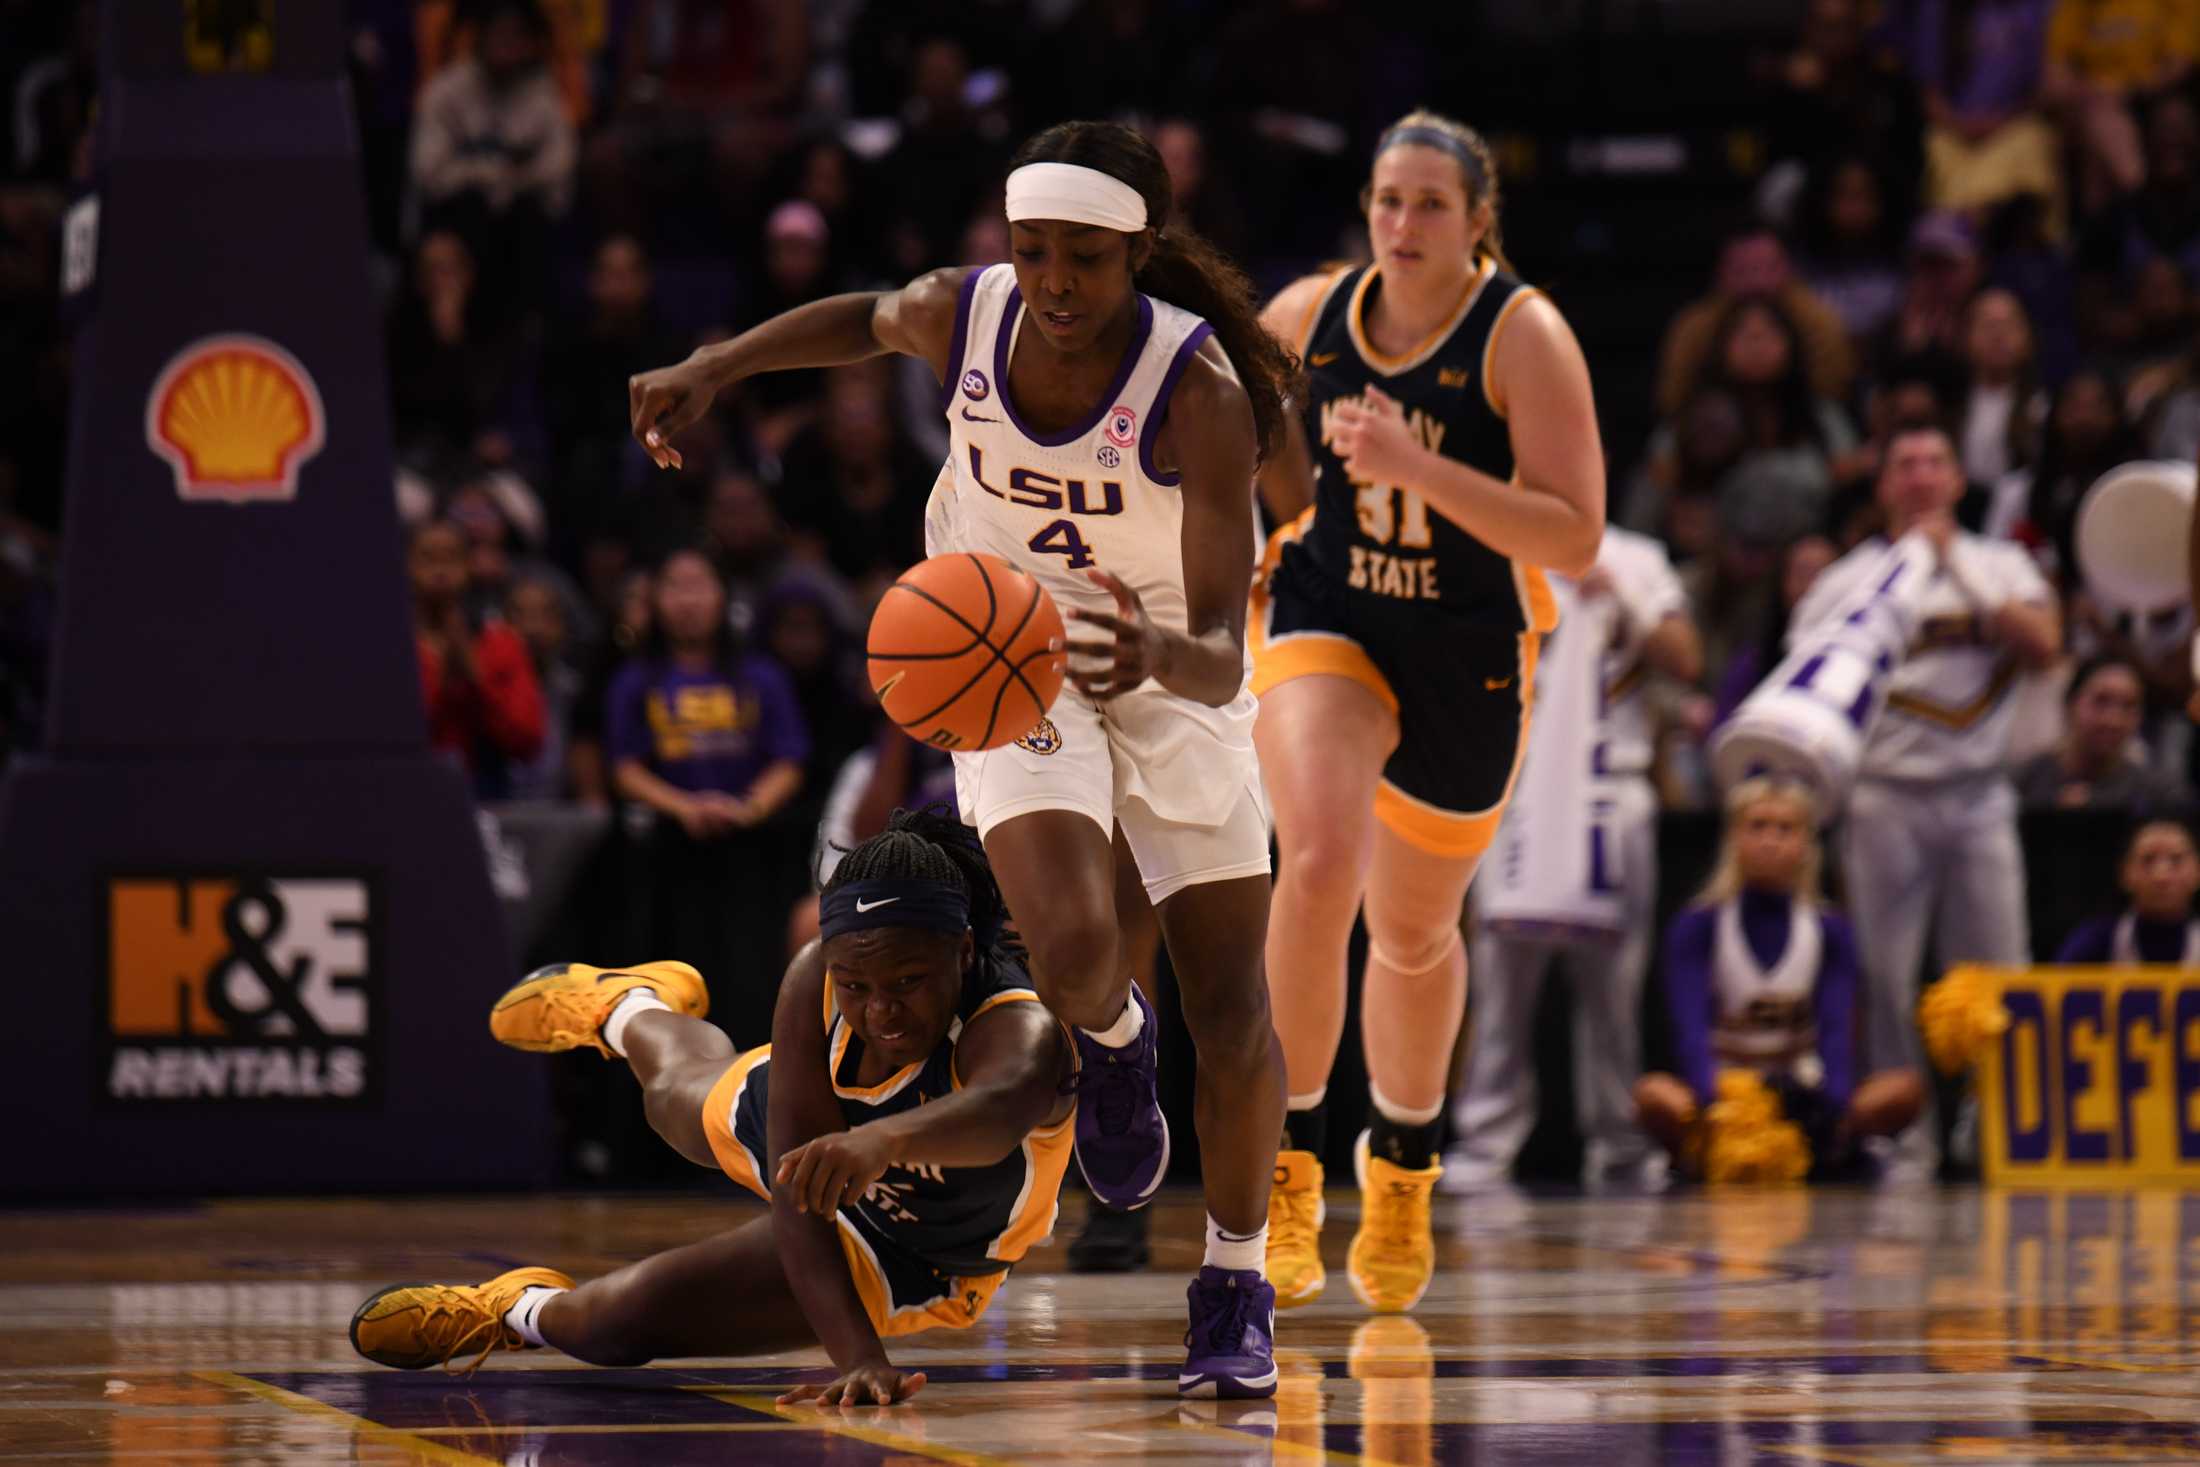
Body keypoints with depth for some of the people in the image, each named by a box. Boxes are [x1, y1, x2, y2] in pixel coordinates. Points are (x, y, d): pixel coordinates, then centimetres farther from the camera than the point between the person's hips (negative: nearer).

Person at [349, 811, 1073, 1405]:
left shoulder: (1020, 1032, -47)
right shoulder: (817, 978, -35)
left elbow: (999, 1111, -73)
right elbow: (796, 1186, -38)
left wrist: (884, 1139, -95)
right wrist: (857, 1355, -53)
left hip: (908, 1261, -3)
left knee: (620, 1322, -5)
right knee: (678, 1084, 35)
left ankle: (534, 1313, 32)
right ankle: (627, 1008, 72)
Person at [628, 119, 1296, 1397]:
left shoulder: (1198, 392, -30)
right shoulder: (961, 314, -20)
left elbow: (1223, 661, -36)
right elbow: (866, 320, 9)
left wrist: (1167, 657, -57)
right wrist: (711, 370, 2)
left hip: (1171, 679, -1)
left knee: (1233, 1015, -1)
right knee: (1074, 950, -24)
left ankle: (1239, 1290, 21)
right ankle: (1113, 1037, 15)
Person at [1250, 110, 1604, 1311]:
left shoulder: (1522, 336, -17)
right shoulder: (1308, 316, -7)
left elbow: (1575, 538, -25)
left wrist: (1418, 466, -33)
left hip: (1468, 656, 0)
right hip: (1326, 623, 1)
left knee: (1414, 930, 16)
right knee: (1319, 863, -28)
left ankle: (1402, 1170, 43)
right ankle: (1290, 1167, -17)